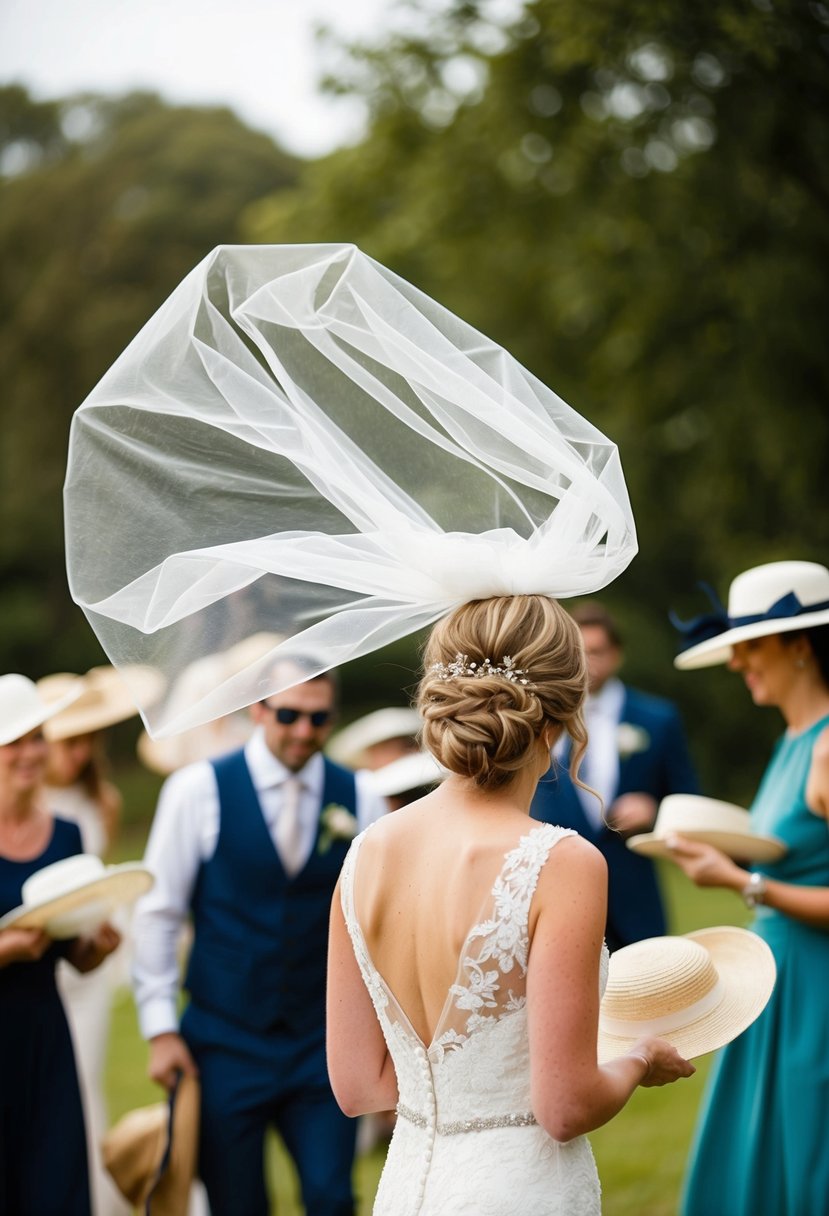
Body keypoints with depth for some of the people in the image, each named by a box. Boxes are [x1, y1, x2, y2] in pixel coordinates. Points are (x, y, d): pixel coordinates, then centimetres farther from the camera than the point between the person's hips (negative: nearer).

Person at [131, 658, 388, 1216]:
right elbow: (158, 913, -1)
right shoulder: (199, 789, -5)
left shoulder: (359, 797, 1)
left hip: (324, 1044, 1)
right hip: (225, 1043, -1)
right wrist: (161, 1029, -3)